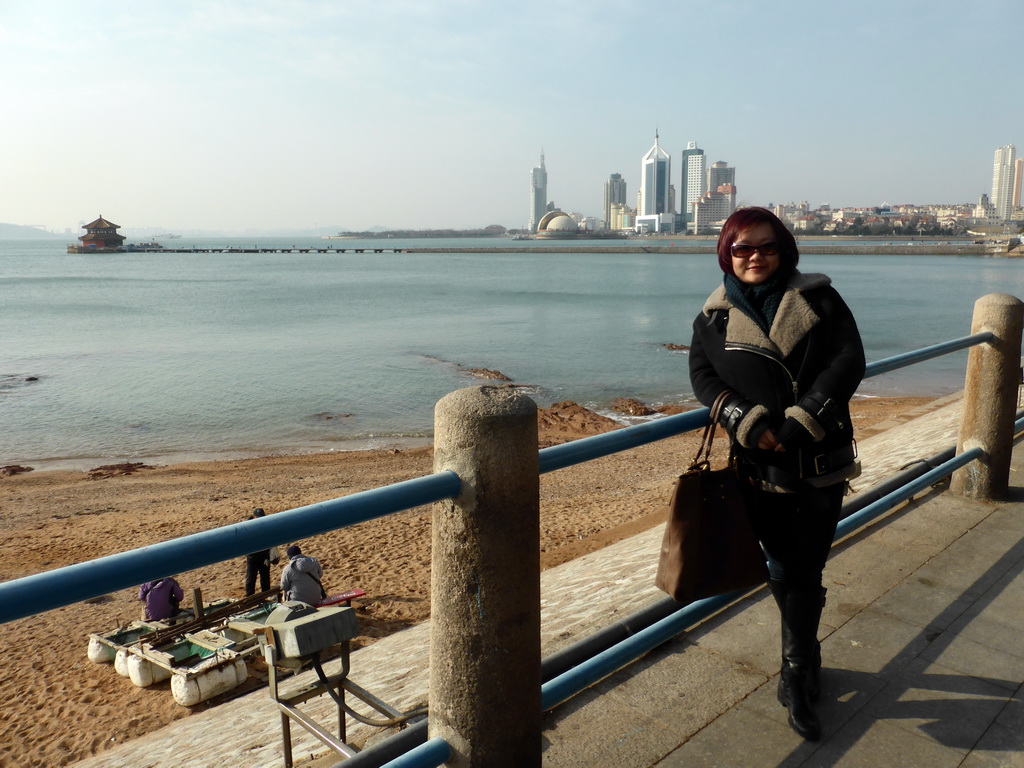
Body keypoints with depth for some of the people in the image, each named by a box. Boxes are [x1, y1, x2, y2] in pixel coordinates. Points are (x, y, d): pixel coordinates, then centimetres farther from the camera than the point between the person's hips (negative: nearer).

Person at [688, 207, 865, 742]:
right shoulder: (714, 316, 4)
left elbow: (849, 361, -7)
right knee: (784, 572, 9)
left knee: (804, 575, 6)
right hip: (760, 467, 0)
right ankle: (806, 659, 32)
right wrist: (750, 423, -19)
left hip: (821, 463, 0)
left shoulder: (818, 298, 2)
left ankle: (795, 677, 25)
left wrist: (800, 421, -18)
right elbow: (703, 377, -3)